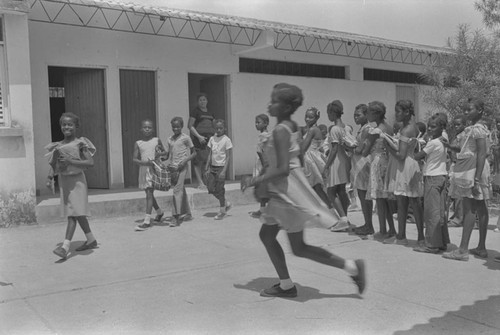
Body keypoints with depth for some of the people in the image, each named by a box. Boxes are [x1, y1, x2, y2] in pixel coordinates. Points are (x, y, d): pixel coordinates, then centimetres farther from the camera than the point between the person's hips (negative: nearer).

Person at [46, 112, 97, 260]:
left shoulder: (80, 143, -7)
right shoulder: (58, 145, 8)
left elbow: (90, 162, -16)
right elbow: (53, 165, 15)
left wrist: (70, 161, -24)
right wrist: (51, 173, -6)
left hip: (77, 180, -7)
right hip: (63, 180, 7)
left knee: (74, 213, -12)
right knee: (77, 213, 14)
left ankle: (65, 246, -16)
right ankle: (91, 240, 27)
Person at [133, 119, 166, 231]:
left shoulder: (157, 140, 4)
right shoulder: (138, 143, 6)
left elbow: (165, 152, 15)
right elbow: (135, 159, 1)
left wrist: (160, 154, -7)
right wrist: (144, 162, -16)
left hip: (155, 168, -4)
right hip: (143, 169, 4)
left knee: (149, 193, -11)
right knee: (149, 194, 16)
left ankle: (147, 221, -13)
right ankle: (159, 211, 40)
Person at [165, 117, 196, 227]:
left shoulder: (185, 138, -2)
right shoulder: (170, 139, 13)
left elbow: (194, 153, 1)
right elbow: (167, 155, 16)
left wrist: (185, 160, -14)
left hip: (182, 167, -6)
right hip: (172, 167, 6)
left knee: (177, 190, -14)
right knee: (182, 191, 12)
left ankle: (176, 216, -17)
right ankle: (187, 214, 22)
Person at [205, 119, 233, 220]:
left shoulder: (226, 140, -8)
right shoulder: (212, 139, 7)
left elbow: (228, 157, -10)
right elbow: (210, 154, 10)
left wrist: (224, 171, -17)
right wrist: (207, 168, 6)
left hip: (221, 167, -5)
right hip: (212, 166, 5)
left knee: (219, 189, -1)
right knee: (211, 188, 1)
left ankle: (222, 211, 14)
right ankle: (226, 203, 21)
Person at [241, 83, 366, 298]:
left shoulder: (280, 130, -20)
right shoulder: (293, 127, 8)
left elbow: (282, 169, -26)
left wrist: (256, 180, -16)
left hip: (289, 192, -9)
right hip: (283, 193, 9)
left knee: (299, 248, 2)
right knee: (266, 235, 17)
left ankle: (351, 266, 7)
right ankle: (286, 285, 25)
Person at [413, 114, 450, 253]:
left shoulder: (432, 143, -15)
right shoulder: (443, 141, 10)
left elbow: (417, 157, -13)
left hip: (432, 178, -9)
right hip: (441, 176, 9)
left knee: (431, 212, -5)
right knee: (440, 211, 12)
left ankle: (432, 244, -1)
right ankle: (442, 242, 19)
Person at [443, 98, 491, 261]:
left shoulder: (478, 129, -13)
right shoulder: (473, 129, 16)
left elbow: (481, 154, -19)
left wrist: (476, 179, -23)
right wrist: (450, 147, 13)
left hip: (474, 169, -10)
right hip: (470, 169, 10)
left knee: (469, 208, -11)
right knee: (480, 208, 10)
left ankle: (463, 250, -11)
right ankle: (481, 248, 17)